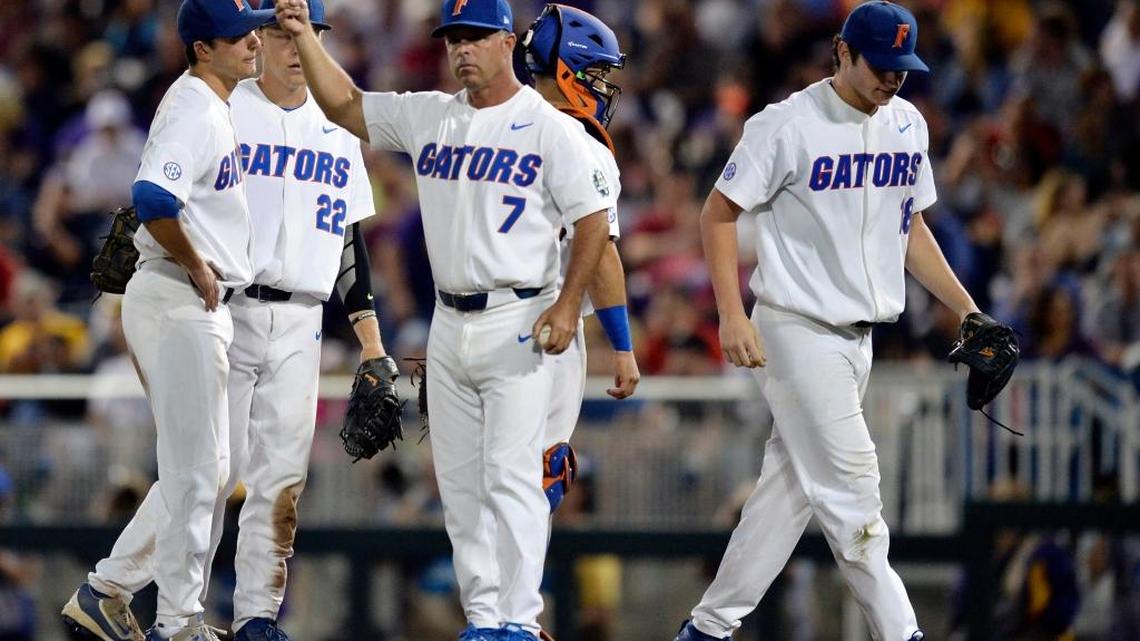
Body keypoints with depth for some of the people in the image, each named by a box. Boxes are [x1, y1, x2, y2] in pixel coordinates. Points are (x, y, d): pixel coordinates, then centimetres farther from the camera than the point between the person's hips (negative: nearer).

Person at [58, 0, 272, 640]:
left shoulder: (215, 106, 16)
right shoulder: (193, 109, -16)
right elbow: (153, 199, -31)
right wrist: (197, 268, -19)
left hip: (202, 306, 10)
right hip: (179, 301, -10)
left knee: (205, 468, 16)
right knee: (196, 469, -5)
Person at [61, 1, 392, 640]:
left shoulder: (338, 132, 14)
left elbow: (350, 239, 18)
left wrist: (370, 336, 13)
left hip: (300, 325, 4)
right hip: (223, 315, -4)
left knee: (283, 473, 1)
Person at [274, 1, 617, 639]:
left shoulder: (551, 128, -6)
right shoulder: (428, 116, 10)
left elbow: (593, 218, -8)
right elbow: (343, 103, 14)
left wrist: (568, 303, -17)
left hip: (519, 322, -6)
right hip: (449, 324, 6)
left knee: (511, 476, -12)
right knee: (460, 483, 6)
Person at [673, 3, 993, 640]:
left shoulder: (908, 124, 8)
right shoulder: (789, 125, -12)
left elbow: (910, 225, 20)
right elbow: (719, 213, -8)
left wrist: (964, 307, 12)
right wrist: (733, 316, -18)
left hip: (859, 335, 7)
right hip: (799, 330, -7)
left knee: (792, 486, 8)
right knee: (850, 482, -9)